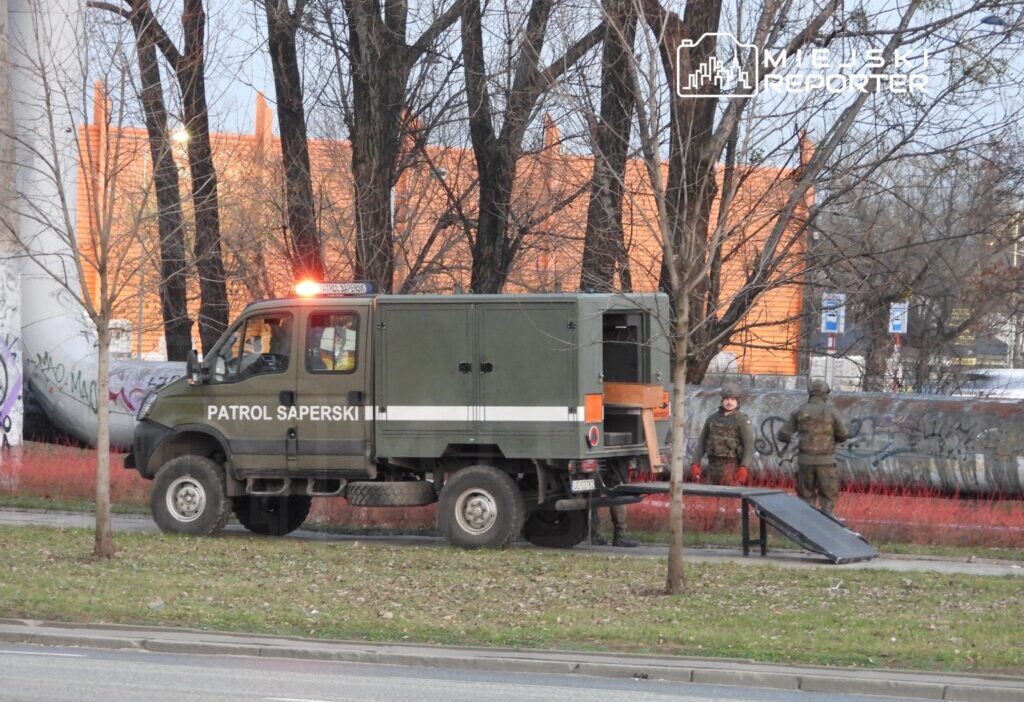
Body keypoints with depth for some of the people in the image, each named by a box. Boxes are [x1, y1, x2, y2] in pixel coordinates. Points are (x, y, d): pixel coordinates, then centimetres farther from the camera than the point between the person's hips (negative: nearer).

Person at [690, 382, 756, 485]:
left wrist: (744, 468, -25)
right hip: (713, 466, 5)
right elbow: (702, 443, 14)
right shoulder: (712, 419, 12)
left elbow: (749, 446, -12)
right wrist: (694, 465, 3)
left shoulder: (742, 421, -4)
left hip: (731, 468, -5)